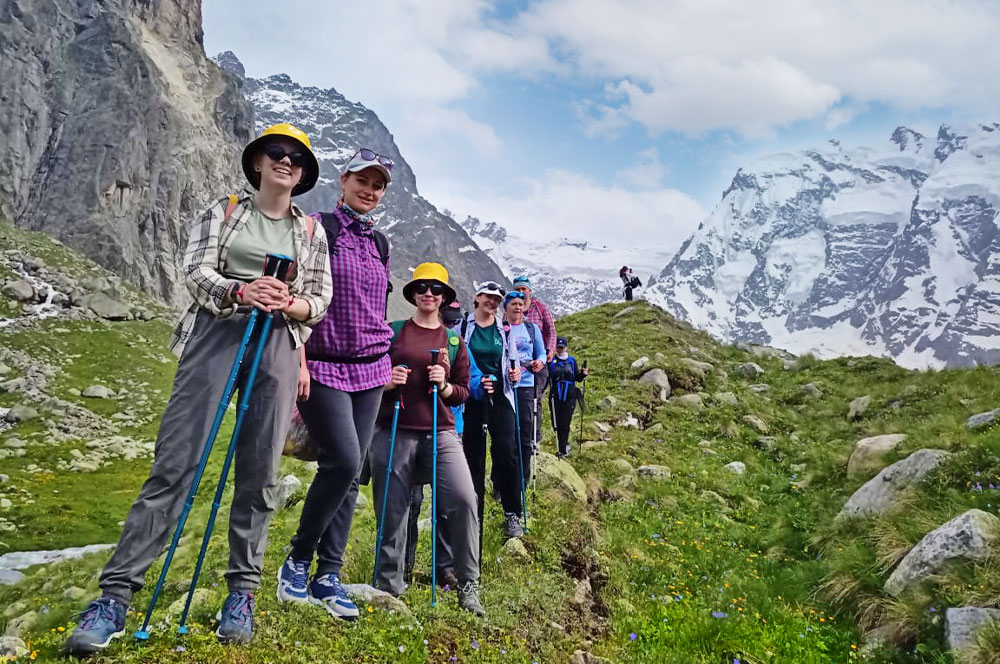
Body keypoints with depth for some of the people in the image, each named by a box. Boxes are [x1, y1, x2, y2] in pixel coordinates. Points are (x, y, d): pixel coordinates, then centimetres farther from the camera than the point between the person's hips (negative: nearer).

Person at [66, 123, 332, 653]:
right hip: (217, 330, -1)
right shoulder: (223, 211, 13)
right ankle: (117, 591, -4)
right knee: (175, 461, -9)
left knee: (259, 472, -1)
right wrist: (240, 291, -18)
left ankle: (242, 590, 9)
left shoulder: (311, 231, 16)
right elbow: (196, 273, 2)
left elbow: (320, 301, 12)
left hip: (278, 343, 1)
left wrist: (291, 304, -11)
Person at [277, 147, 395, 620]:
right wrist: (299, 357, -16)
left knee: (350, 472, 4)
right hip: (324, 366, -6)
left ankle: (328, 575, 14)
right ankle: (298, 559, 6)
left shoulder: (379, 244, 15)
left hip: (370, 368, 6)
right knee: (343, 461, -16)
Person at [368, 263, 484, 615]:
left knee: (464, 499, -15)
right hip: (393, 431, -1)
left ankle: (468, 584, 1)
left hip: (440, 432, 1)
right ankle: (388, 586, 23)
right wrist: (386, 382, -9)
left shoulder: (455, 341, 13)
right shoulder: (391, 331, 8)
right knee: (391, 510, 3)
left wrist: (444, 385, -6)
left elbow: (462, 393, 14)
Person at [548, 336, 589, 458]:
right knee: (557, 424, 1)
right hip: (555, 397, 1)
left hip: (569, 397, 0)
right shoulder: (551, 361, 7)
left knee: (565, 423, -4)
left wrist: (583, 374, -7)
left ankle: (562, 450, 1)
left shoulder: (572, 360, 9)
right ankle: (565, 445, 20)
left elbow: (577, 378, 11)